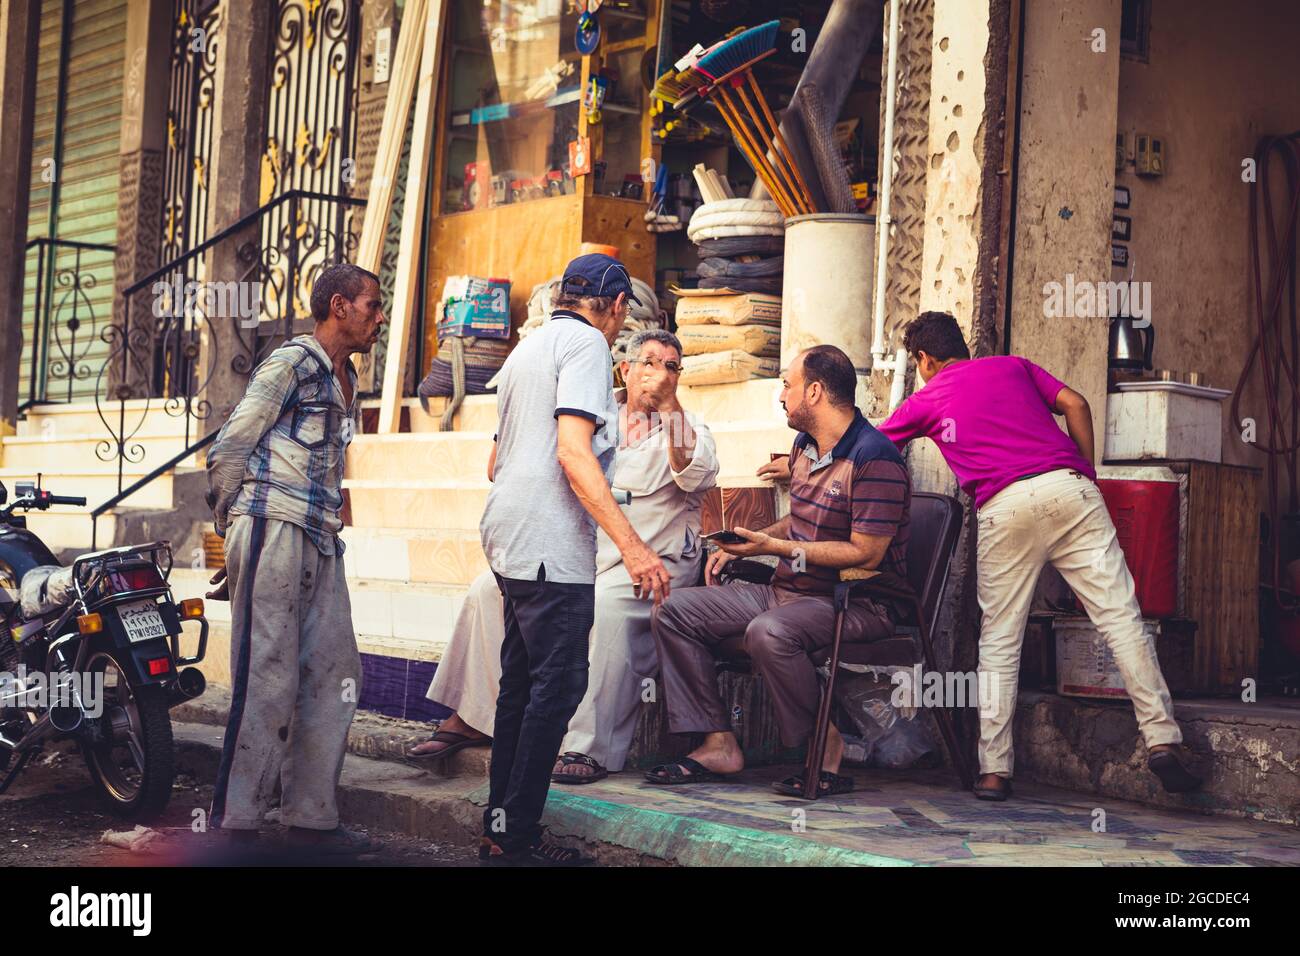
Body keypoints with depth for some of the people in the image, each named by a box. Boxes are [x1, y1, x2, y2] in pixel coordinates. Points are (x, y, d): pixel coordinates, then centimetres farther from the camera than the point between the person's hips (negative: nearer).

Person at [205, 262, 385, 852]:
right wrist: (235, 532, -1)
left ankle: (312, 819, 15)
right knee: (267, 680, -8)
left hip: (321, 544, 9)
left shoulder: (344, 380, 21)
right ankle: (233, 825, -2)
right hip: (274, 532, -9)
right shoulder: (292, 363, -5)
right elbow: (227, 452, -7)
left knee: (334, 675, 7)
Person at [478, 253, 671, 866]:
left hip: (510, 539, 10)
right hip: (552, 546, -10)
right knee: (558, 685, -8)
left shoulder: (527, 349, 22)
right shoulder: (585, 341, -6)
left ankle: (500, 825, 16)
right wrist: (632, 546, -24)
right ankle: (515, 839, -8)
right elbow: (573, 452, -19)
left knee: (521, 683, 13)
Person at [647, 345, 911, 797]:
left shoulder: (875, 459, -17)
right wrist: (743, 545, 10)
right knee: (673, 611, -2)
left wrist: (777, 547, -19)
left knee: (768, 632, -40)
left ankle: (826, 752, -19)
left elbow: (865, 554, -21)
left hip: (855, 602, -9)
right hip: (787, 590, 10)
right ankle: (719, 744, -5)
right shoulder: (805, 446, 13)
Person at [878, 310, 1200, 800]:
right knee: (1120, 617, -2)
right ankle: (1162, 742, -10)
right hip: (1068, 488, 1)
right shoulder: (1013, 366, 25)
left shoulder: (925, 401, 22)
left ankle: (994, 771, 4)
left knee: (999, 641, 7)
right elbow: (1075, 405, 12)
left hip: (1003, 507, -1)